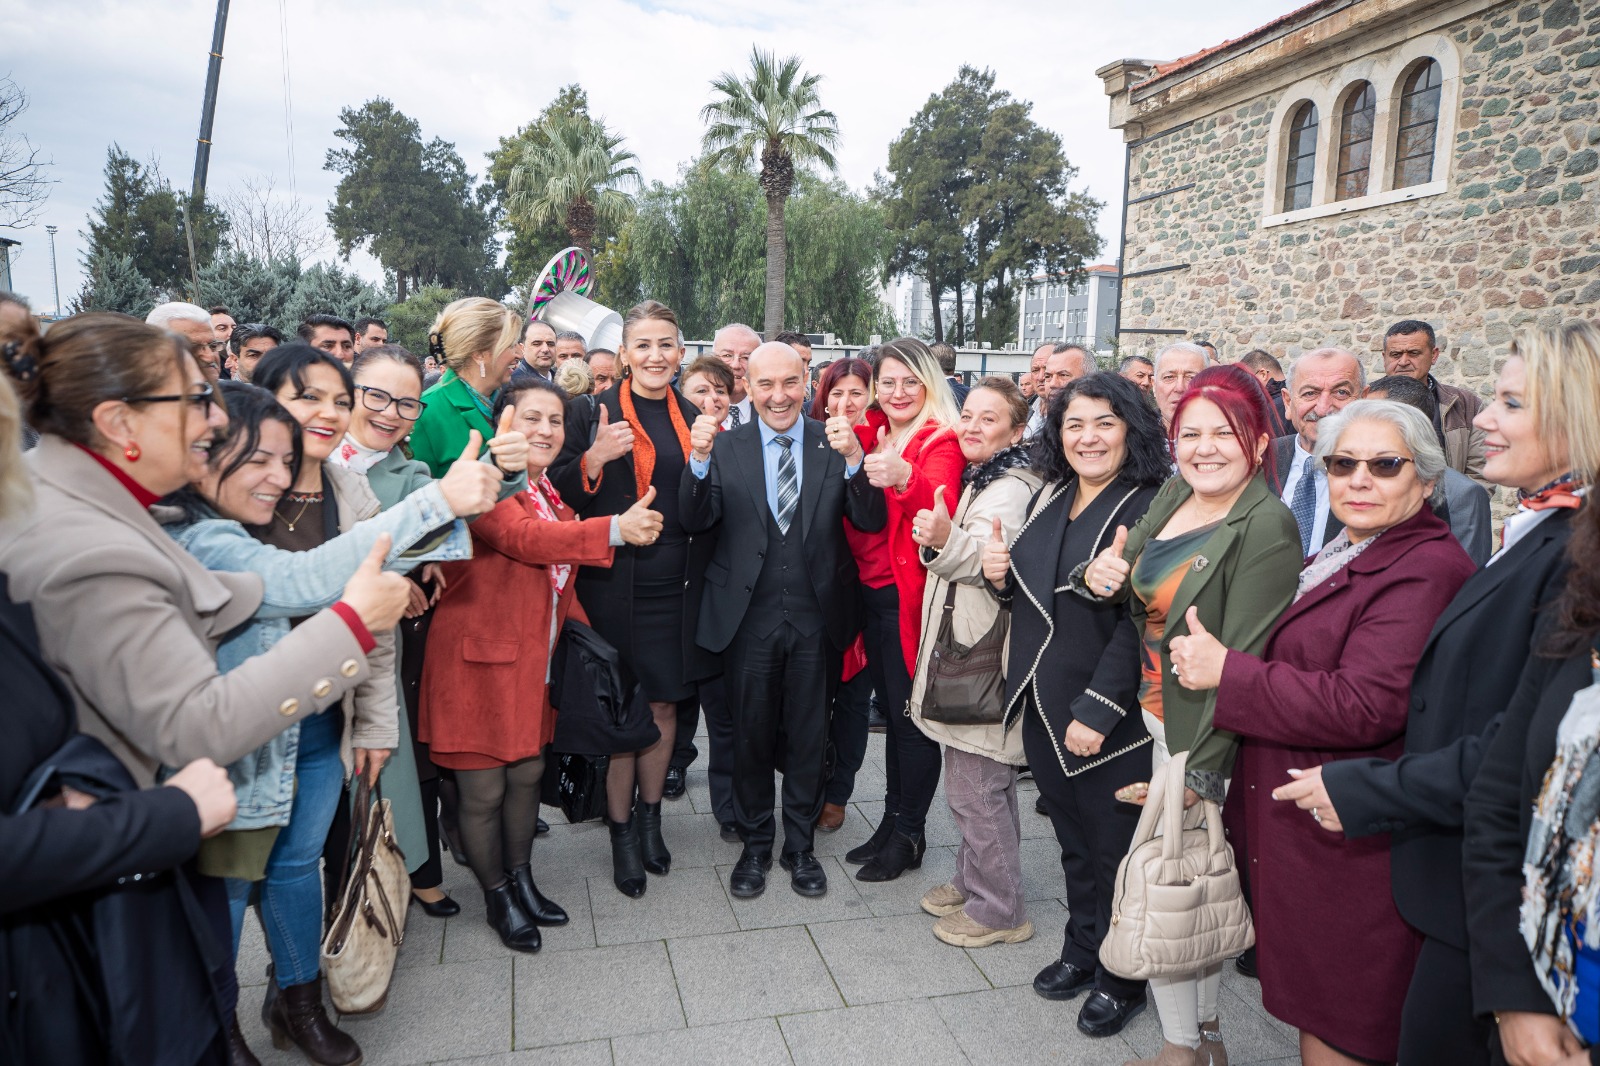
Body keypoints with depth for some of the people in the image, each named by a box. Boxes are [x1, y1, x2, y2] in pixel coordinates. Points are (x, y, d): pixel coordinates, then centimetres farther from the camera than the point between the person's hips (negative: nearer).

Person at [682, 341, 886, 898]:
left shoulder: (835, 444, -3)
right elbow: (697, 520, -11)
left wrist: (855, 460, -28)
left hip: (817, 616, 0)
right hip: (748, 616, 0)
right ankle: (755, 843, 33)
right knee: (751, 734, 14)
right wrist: (699, 460, -27)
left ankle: (800, 845, 32)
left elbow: (870, 522, -11)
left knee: (808, 735, 13)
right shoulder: (727, 447, -2)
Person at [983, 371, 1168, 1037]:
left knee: (1113, 849, 10)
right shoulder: (1049, 498, 8)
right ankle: (1081, 950, 40)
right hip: (1041, 706, 6)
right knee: (1072, 839, 21)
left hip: (1110, 719, -6)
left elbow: (1138, 624, -20)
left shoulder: (1148, 509, -14)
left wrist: (1097, 711, -22)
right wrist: (1002, 577, -3)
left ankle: (1121, 978, 30)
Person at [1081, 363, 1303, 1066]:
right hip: (1159, 717, 7)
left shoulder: (1266, 527, -20)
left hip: (1203, 737, -7)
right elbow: (1146, 607, 15)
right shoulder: (1174, 494, 4)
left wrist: (1198, 770, -19)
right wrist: (1108, 579, -8)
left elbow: (1242, 660, -21)